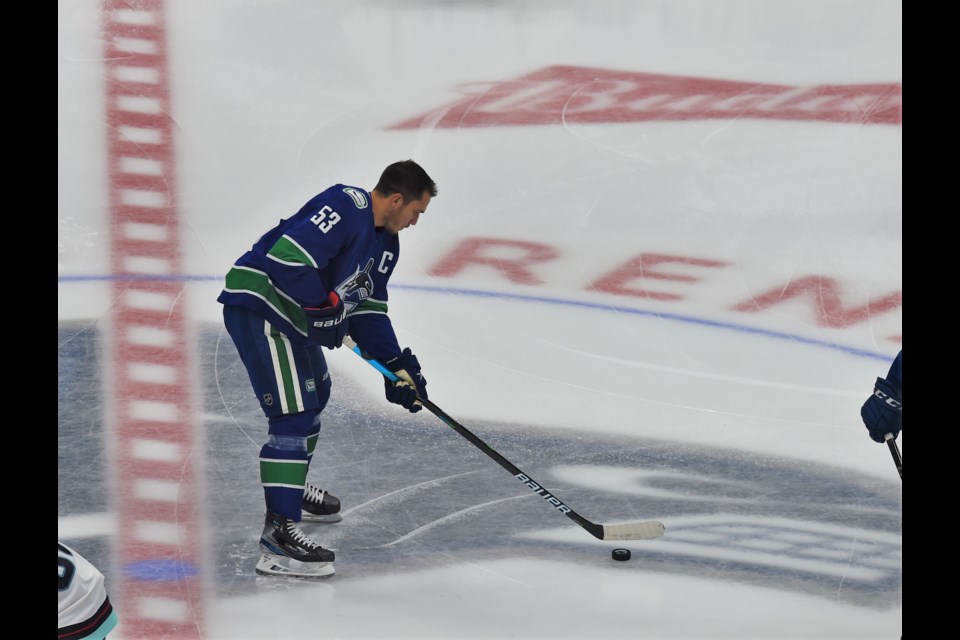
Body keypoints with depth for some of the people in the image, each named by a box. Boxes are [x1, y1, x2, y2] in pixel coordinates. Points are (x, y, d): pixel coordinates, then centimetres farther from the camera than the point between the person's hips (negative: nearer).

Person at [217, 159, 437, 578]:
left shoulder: (386, 242, 12)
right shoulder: (345, 207, -20)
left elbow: (368, 310, 16)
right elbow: (288, 255, -29)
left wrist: (397, 365, 8)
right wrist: (326, 306, -21)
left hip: (294, 314, 11)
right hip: (258, 304, -11)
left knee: (314, 393, 29)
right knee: (294, 413, -16)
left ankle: (291, 489, 50)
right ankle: (278, 533, -19)